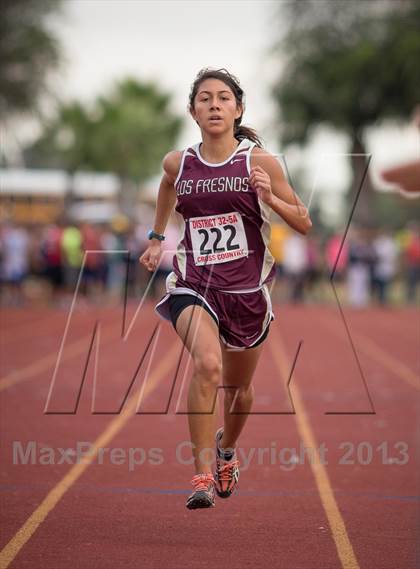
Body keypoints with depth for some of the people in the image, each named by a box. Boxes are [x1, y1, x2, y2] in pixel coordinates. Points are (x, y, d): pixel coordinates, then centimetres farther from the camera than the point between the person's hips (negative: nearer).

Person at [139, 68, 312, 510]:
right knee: (207, 365, -29)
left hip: (247, 289, 1)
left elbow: (304, 224, -1)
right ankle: (203, 475, -24)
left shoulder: (259, 161, -5)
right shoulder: (178, 163, 1)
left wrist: (270, 198, -17)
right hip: (193, 285, -1)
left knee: (238, 387, 17)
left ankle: (227, 448, 51)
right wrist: (156, 237, 31)